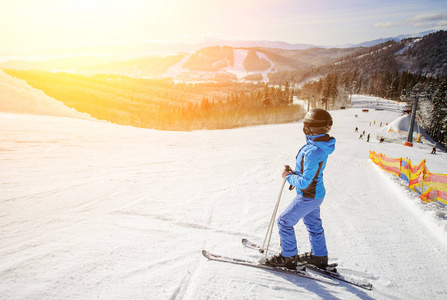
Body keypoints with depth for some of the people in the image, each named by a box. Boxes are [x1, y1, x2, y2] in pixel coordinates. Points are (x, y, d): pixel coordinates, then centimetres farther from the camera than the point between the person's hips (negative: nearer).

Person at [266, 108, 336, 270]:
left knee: (285, 222, 5)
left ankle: (288, 257, 21)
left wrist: (289, 177, -15)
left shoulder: (313, 151, -34)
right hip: (316, 193, 10)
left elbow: (305, 183, -31)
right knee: (313, 224, 24)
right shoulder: (321, 144, -2)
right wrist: (294, 175, 5)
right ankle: (319, 257, 43)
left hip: (308, 197, -9)